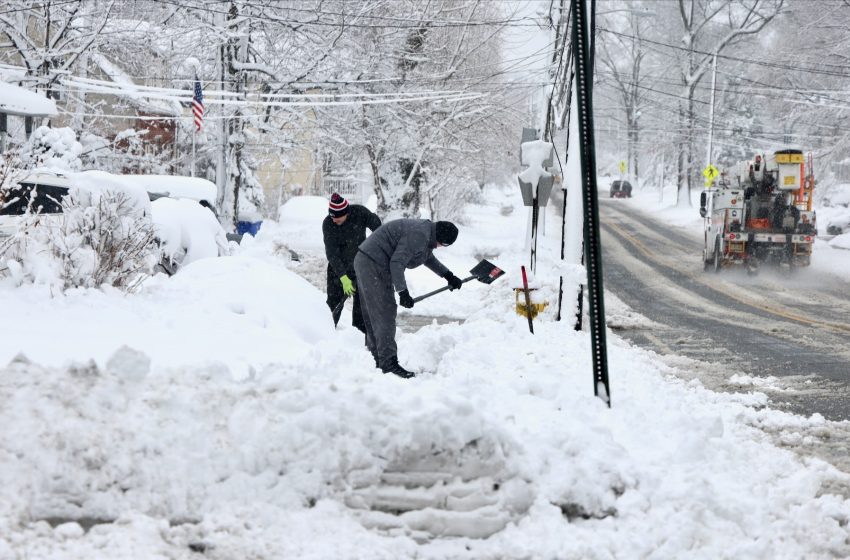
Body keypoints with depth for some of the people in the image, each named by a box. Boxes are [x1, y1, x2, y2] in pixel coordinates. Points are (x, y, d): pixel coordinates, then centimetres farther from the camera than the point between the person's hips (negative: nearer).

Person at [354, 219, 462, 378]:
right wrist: (403, 292, -24)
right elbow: (397, 263, -25)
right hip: (373, 265, -11)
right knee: (385, 313, -12)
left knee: (372, 316, 15)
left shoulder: (426, 230, 12)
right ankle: (389, 362, -13)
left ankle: (378, 359, 22)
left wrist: (448, 276, 27)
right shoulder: (419, 235, -22)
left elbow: (429, 258, 31)